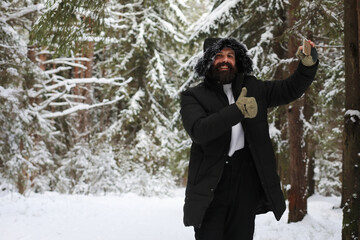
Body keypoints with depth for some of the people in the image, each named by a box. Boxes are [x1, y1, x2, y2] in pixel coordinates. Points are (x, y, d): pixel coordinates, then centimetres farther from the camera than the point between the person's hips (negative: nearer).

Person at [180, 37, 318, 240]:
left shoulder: (252, 89, 13)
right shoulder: (193, 97, 1)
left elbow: (291, 89, 11)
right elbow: (198, 131, -16)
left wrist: (308, 64, -8)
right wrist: (237, 111, -24)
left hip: (246, 185, 3)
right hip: (211, 188, -3)